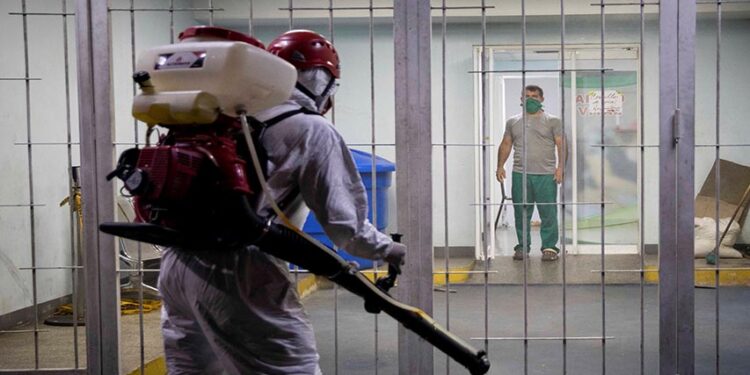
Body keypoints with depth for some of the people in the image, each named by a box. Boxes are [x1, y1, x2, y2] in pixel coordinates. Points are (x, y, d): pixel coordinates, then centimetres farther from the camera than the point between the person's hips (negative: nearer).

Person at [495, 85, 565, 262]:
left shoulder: (553, 121, 5)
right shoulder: (512, 122, 13)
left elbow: (560, 145, 0)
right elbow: (506, 145, 14)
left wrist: (560, 167, -11)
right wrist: (500, 166, 3)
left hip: (546, 175, -2)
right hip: (520, 174, 3)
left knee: (548, 213, -1)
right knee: (521, 213, 6)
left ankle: (549, 247, 9)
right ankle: (522, 246, 17)